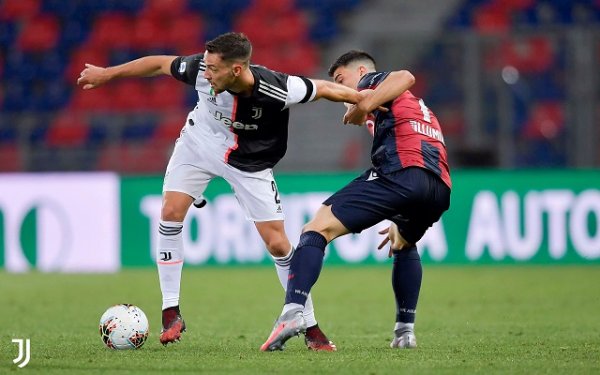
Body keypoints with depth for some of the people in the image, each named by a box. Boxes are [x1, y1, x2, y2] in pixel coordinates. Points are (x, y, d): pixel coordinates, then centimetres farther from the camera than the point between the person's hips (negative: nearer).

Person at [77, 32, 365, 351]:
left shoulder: (277, 91, -36)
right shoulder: (201, 70, -28)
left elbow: (323, 89, -20)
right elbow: (160, 64, -11)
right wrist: (106, 74, -1)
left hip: (250, 162, -2)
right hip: (200, 142, 2)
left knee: (277, 244, -5)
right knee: (171, 212, -14)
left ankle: (310, 327, 9)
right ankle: (171, 313, -3)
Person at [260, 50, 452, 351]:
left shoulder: (370, 80, 17)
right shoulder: (420, 108, 41)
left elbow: (404, 78, -8)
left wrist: (364, 107, -6)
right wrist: (402, 223, 43)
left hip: (400, 172, -8)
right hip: (441, 187, 8)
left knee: (319, 227, -9)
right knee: (404, 245, 38)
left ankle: (293, 311, -30)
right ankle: (405, 331, 29)